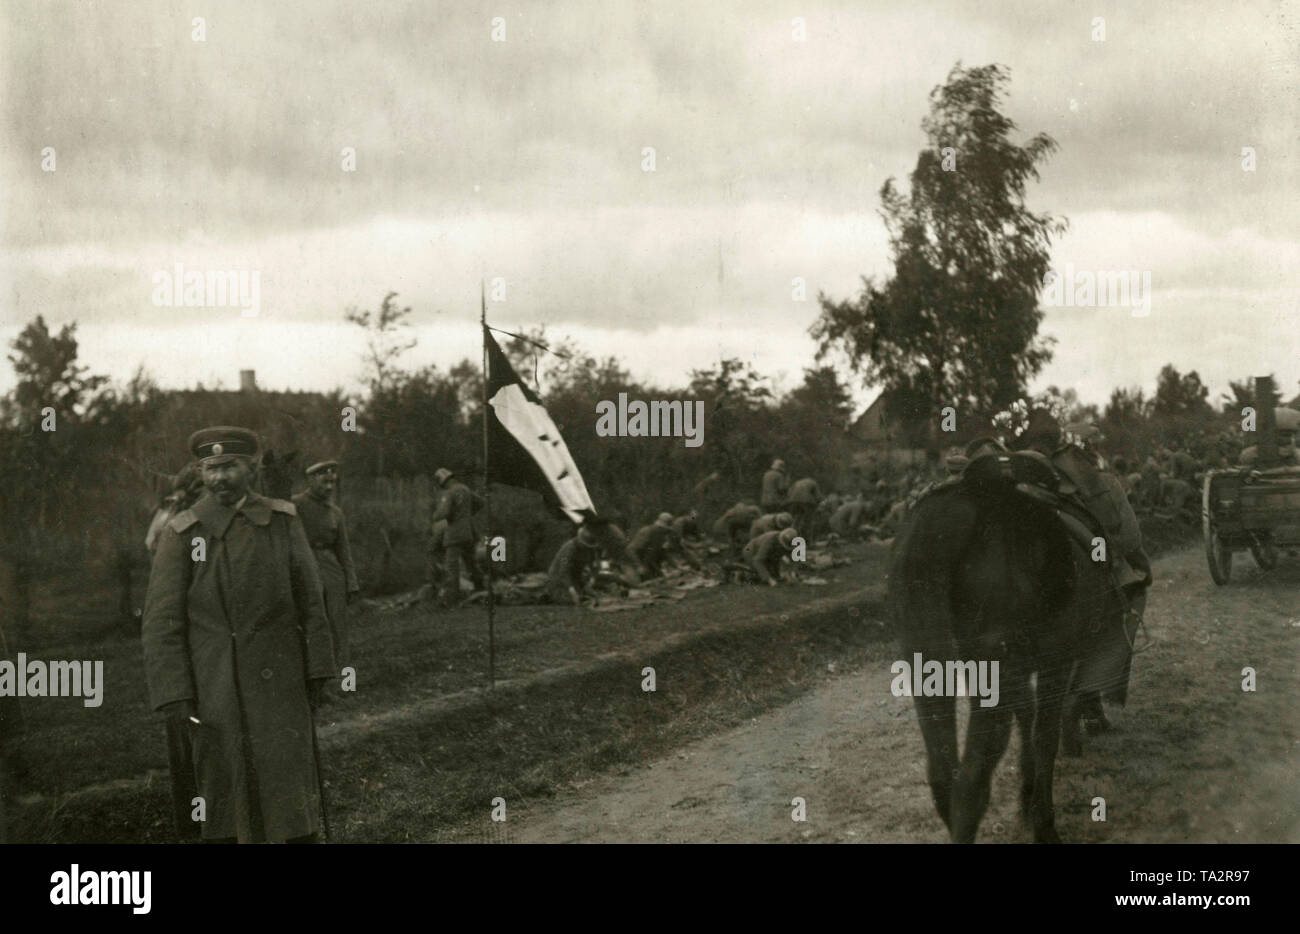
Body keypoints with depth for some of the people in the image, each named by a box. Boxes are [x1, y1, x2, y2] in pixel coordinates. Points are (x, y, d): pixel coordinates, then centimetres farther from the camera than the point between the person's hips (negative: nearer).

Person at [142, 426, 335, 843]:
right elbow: (162, 621, -7)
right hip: (211, 684, -1)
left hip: (277, 679, 1)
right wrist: (172, 696, -12)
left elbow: (309, 600, 3)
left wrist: (317, 670, 1)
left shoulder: (283, 521, -1)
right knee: (219, 784, 8)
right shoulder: (181, 534, -6)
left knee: (291, 780, -1)